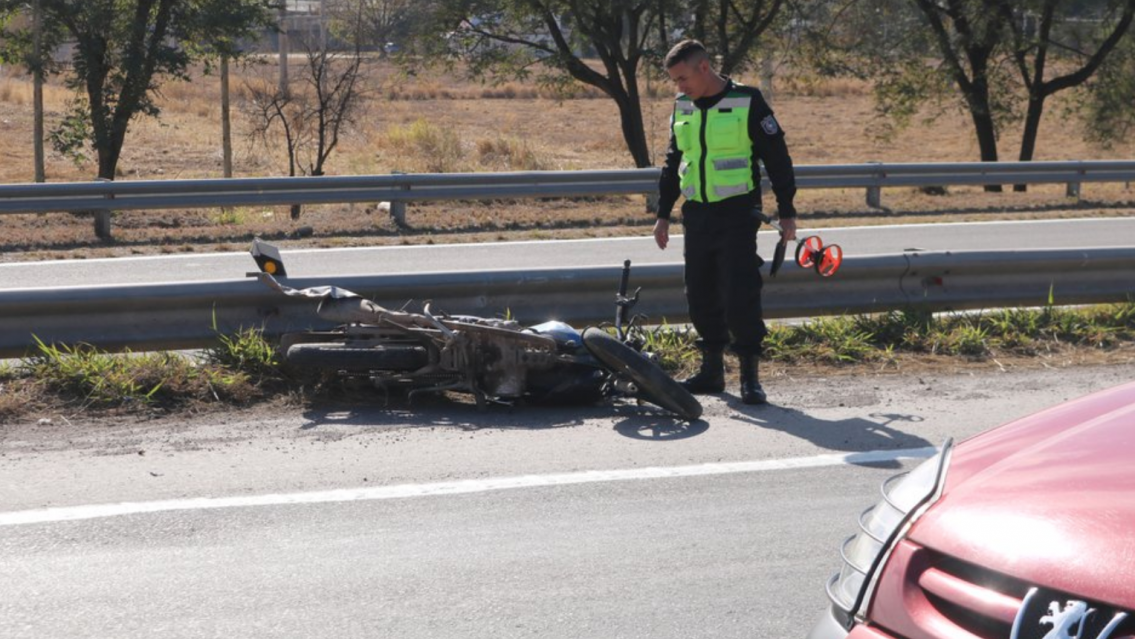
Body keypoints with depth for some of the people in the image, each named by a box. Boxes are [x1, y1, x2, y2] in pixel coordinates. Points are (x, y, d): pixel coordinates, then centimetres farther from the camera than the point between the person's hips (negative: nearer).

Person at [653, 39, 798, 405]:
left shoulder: (747, 103, -7)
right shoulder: (682, 108, 10)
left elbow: (777, 158, -4)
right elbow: (672, 163, 21)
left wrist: (786, 213, -4)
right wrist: (663, 213, 19)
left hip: (737, 214, -6)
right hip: (696, 215, 6)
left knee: (741, 294, -10)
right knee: (700, 295, 8)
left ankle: (750, 375, -3)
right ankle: (712, 369, 20)